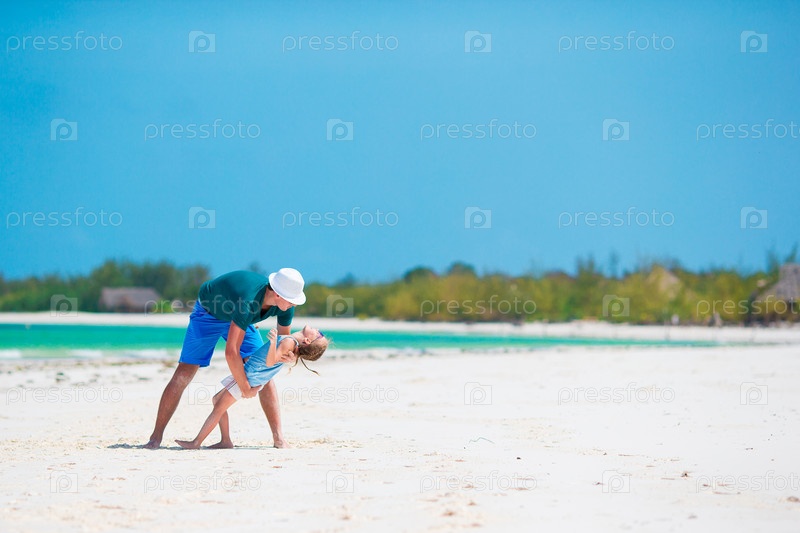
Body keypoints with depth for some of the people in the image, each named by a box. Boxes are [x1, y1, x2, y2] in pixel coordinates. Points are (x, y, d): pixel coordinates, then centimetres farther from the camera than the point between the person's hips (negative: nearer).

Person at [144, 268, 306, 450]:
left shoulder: (285, 305, -24)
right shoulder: (247, 302, -45)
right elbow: (231, 352, -43)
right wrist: (245, 388, -33)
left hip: (237, 316, 6)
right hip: (208, 312, -6)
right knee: (184, 374, -11)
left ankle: (279, 438, -5)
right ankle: (156, 437, -5)